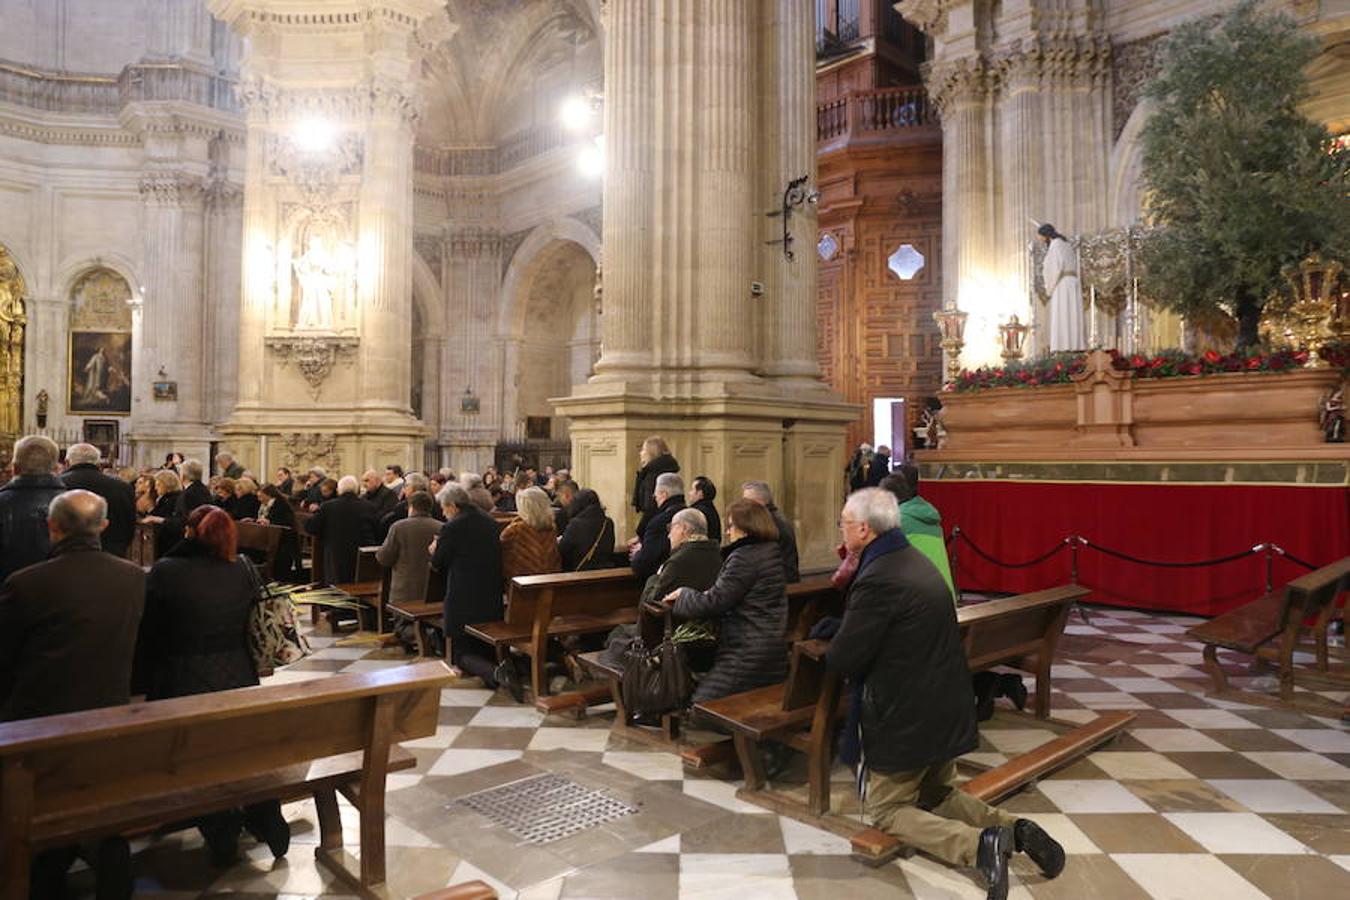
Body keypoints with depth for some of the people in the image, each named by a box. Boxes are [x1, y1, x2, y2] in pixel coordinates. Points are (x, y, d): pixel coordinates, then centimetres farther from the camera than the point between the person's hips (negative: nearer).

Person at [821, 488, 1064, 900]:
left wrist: (833, 639, -2)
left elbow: (842, 660, -23)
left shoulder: (878, 580, -25)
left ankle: (978, 844, -11)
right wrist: (841, 625, 6)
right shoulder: (915, 560, 6)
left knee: (885, 810, 9)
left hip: (905, 718, -9)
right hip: (946, 709, 9)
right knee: (937, 794, 28)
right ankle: (1014, 828, 8)